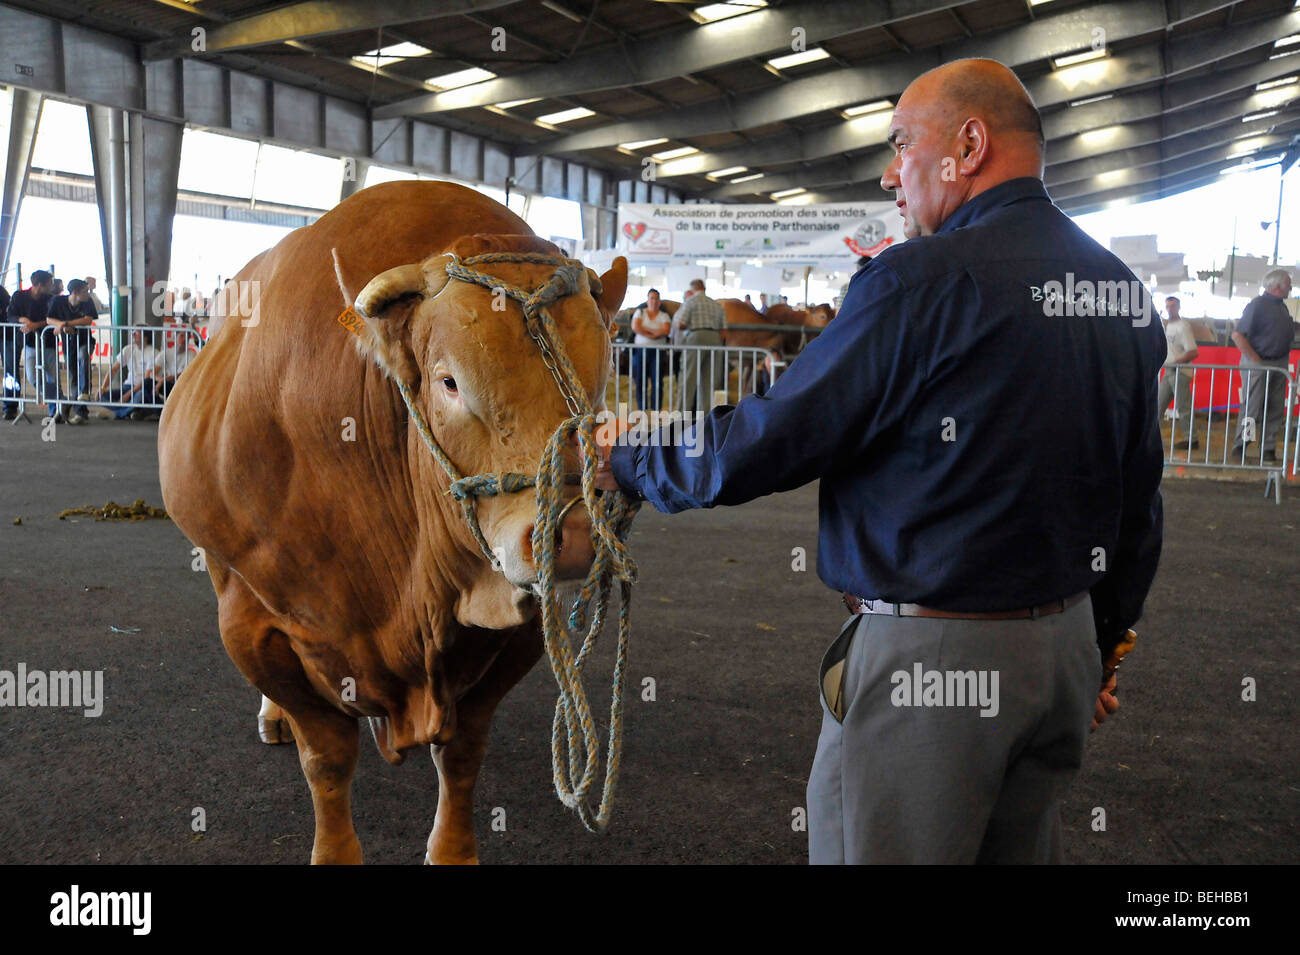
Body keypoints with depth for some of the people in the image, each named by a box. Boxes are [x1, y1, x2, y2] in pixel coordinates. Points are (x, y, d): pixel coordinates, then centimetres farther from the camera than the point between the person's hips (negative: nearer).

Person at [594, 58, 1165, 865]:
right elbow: (1140, 501, 13)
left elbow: (766, 445, -16)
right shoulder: (1124, 289, 8)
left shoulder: (922, 281, -18)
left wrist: (629, 463, 1)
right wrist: (1102, 643, 24)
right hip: (1066, 646, 8)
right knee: (1025, 848, 21)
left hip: (928, 658, -8)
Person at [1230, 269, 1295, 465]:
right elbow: (1238, 335, -18)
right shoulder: (1258, 304, -12)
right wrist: (1256, 360, -17)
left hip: (1279, 365, 8)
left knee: (1275, 410, 8)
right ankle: (1238, 450, 3)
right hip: (1258, 365, -8)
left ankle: (1268, 451, 13)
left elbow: (1288, 333, 27)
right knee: (1252, 409, -5)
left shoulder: (1281, 306, 13)